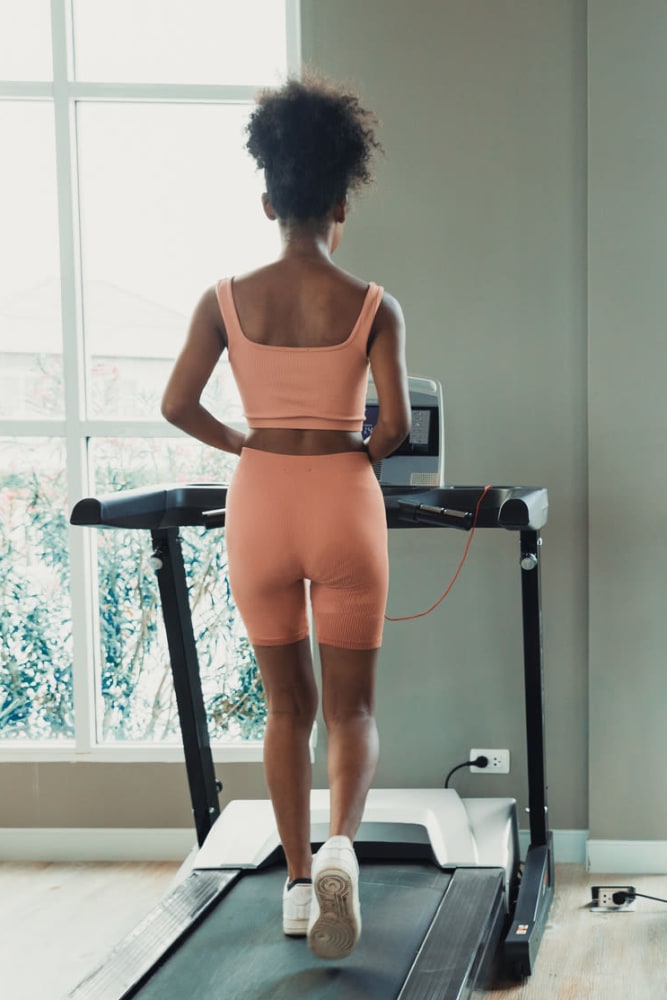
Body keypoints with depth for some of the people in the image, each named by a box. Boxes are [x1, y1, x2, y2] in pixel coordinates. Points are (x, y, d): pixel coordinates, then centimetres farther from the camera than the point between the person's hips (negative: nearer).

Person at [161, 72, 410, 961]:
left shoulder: (227, 299, -2)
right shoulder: (373, 306, -6)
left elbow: (177, 405, -3)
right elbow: (396, 424, -11)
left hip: (259, 502, 2)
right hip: (343, 502, -2)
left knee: (288, 704, 16)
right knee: (351, 704, 9)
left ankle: (297, 883, 20)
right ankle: (340, 845, -17)